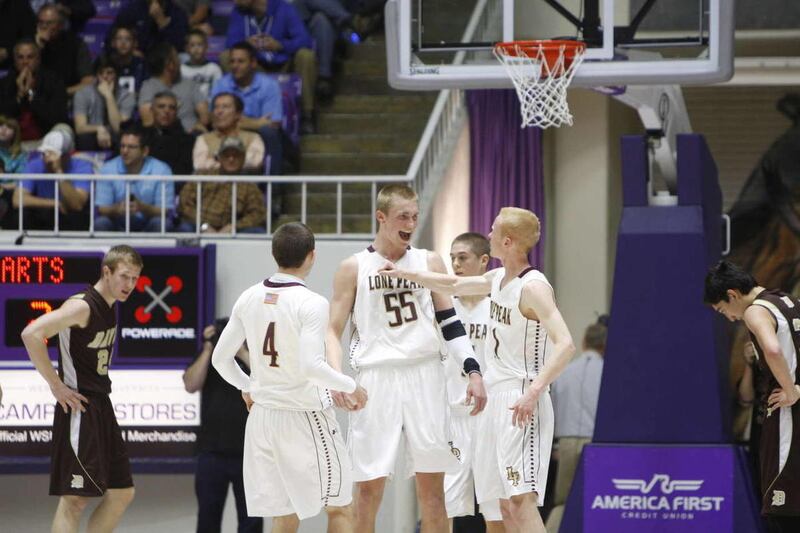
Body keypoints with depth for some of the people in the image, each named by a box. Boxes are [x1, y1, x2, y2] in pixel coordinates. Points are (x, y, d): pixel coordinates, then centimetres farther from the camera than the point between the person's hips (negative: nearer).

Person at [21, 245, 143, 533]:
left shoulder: (110, 306, 12)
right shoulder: (82, 306, -16)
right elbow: (31, 334, -28)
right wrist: (56, 385, -22)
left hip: (101, 407, 10)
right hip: (79, 410, -10)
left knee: (122, 493, 12)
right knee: (75, 498, -10)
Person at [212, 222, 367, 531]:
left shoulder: (249, 299, 2)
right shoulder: (311, 304, -16)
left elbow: (220, 358, 8)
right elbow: (311, 366, -26)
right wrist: (350, 387, -10)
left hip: (263, 415, 6)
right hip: (306, 416, -6)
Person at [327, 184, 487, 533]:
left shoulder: (430, 262, 10)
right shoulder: (354, 268, 3)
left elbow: (450, 322, 11)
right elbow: (333, 330, 2)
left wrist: (473, 370, -1)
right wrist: (337, 378, -15)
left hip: (425, 377, 2)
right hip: (377, 378, -2)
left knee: (431, 484, 4)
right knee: (369, 485, -4)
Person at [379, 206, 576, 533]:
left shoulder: (533, 286, -16)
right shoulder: (498, 279, 12)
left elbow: (565, 344, -25)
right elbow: (455, 285, 32)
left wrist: (534, 391, -33)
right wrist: (407, 274, 34)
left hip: (522, 402, -10)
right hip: (497, 397, 10)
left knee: (521, 497, -18)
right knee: (506, 503, 10)